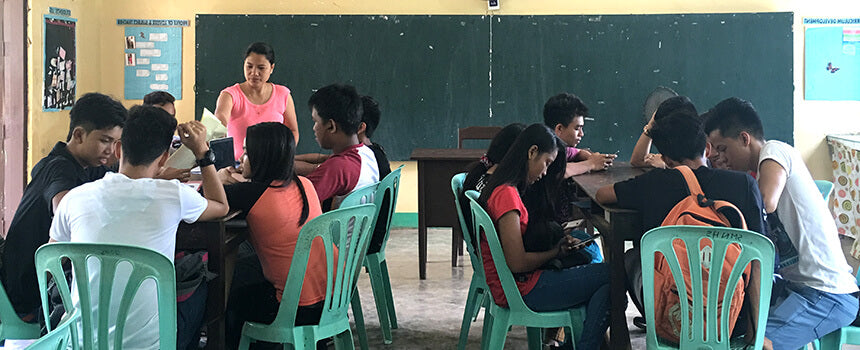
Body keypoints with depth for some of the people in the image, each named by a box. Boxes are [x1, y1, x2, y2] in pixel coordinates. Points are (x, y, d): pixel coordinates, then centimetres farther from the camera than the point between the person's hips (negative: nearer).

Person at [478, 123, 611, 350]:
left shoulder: (499, 188, 11)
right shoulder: (506, 195, -21)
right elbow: (518, 263, -23)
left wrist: (557, 244, 2)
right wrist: (556, 252, -7)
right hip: (520, 291, -10)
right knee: (611, 276, -8)